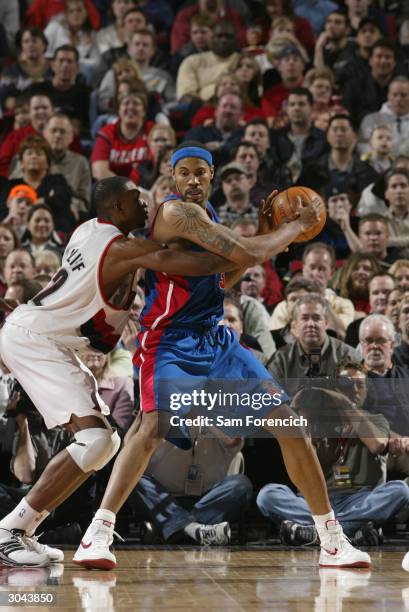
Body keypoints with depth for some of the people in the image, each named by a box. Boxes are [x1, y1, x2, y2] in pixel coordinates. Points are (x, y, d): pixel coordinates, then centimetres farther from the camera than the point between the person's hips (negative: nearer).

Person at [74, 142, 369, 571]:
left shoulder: (205, 215, 13)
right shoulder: (176, 212, -16)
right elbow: (249, 255, -23)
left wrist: (264, 233, 11)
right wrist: (298, 225, -9)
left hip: (216, 339, 9)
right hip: (171, 342, -8)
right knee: (155, 422, -34)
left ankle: (332, 540, 11)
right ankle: (99, 531, -30)